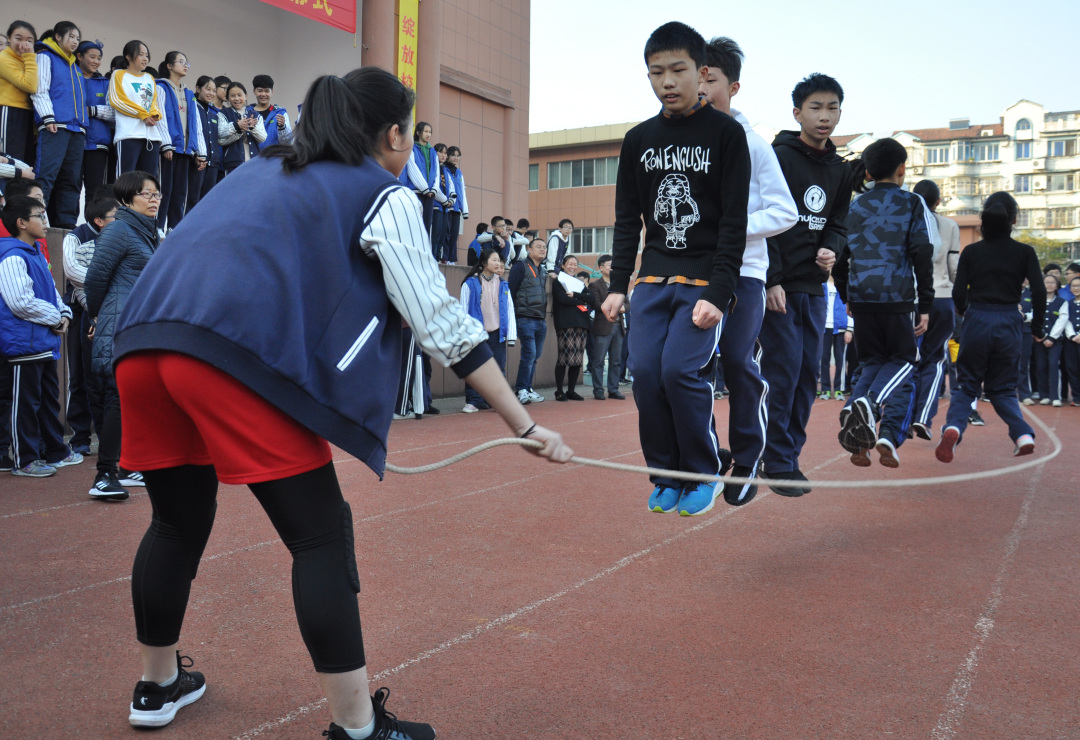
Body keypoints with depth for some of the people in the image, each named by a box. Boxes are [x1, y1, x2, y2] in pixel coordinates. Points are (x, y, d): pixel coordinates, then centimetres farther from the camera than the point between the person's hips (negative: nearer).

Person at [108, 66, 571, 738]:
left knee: (180, 522, 24)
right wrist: (526, 427, 6)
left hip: (140, 342, 8)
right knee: (321, 536, 3)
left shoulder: (260, 170, 30)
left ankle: (159, 685, 41)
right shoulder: (386, 196, 10)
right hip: (239, 354, -7)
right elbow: (442, 324, 3)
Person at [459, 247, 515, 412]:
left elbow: (510, 310, 9)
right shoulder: (470, 284, -2)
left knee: (498, 368, 3)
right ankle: (473, 401, 5)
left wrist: (511, 335, 3)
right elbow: (463, 311, -1)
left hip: (497, 333, 3)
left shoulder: (503, 285, 11)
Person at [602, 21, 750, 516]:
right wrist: (618, 285, 5)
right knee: (646, 372, -6)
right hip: (654, 278, 4)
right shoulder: (638, 140, 10)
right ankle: (667, 477, 10)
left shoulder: (726, 133, -2)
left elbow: (735, 221, -7)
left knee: (680, 369, -17)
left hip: (706, 279, -4)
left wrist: (719, 293, -16)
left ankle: (705, 473, 3)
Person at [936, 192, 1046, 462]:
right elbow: (1039, 291, -6)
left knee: (967, 385, 9)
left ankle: (953, 427, -19)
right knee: (1002, 388, 17)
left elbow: (958, 293, -2)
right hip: (1009, 324, 1)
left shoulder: (971, 251, 1)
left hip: (977, 321, -1)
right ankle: (1023, 434, -4)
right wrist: (1037, 326, 7)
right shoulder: (1025, 252, 1)